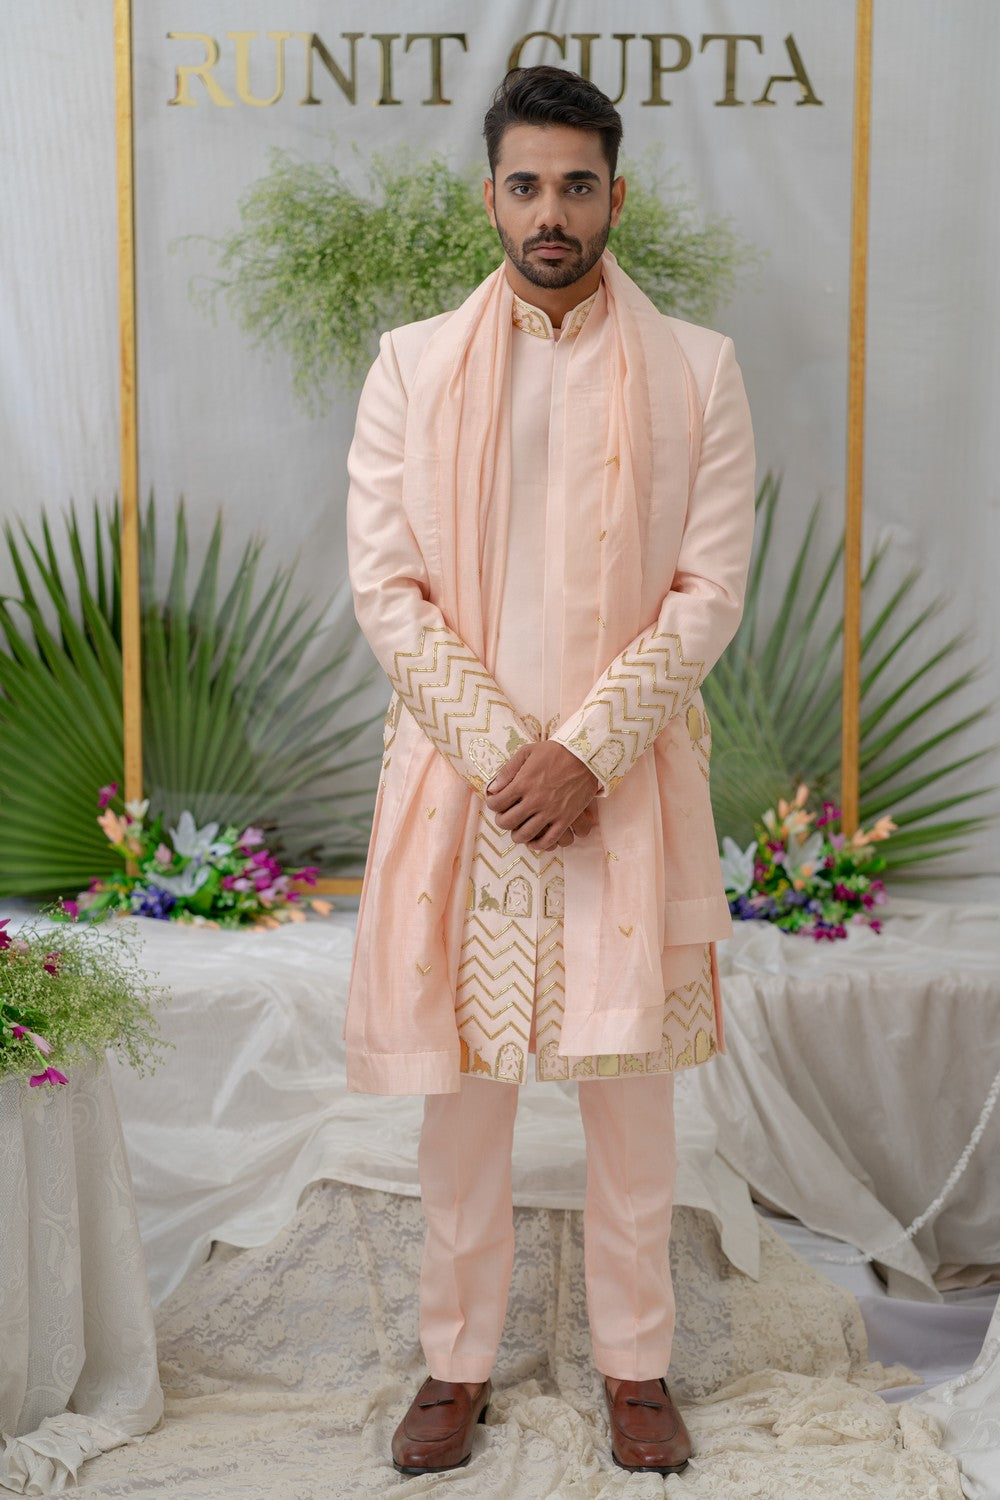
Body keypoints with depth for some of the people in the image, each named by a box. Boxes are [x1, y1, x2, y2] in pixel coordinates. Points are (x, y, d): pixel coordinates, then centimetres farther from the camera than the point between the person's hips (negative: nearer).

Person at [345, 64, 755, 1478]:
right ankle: (459, 1364, 24)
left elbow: (711, 591, -3)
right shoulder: (413, 365, 4)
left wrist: (585, 752, -13)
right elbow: (384, 583, -2)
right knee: (462, 1083, 8)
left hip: (628, 779, 0)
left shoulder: (696, 369, 2)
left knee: (631, 1087, 7)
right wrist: (499, 754, -11)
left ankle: (637, 1364, 24)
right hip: (460, 774, 1)